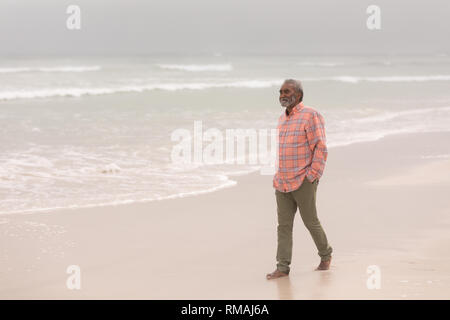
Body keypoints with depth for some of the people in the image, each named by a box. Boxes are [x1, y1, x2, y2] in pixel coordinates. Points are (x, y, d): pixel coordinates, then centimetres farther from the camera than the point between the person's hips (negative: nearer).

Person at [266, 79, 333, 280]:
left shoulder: (311, 116, -10)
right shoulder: (283, 119, 14)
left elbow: (321, 148, -14)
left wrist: (311, 177, -16)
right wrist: (279, 176, 15)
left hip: (303, 182, -7)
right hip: (283, 184, 7)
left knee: (310, 222, 5)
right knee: (284, 225, 1)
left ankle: (326, 255, 27)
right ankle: (282, 268, -1)